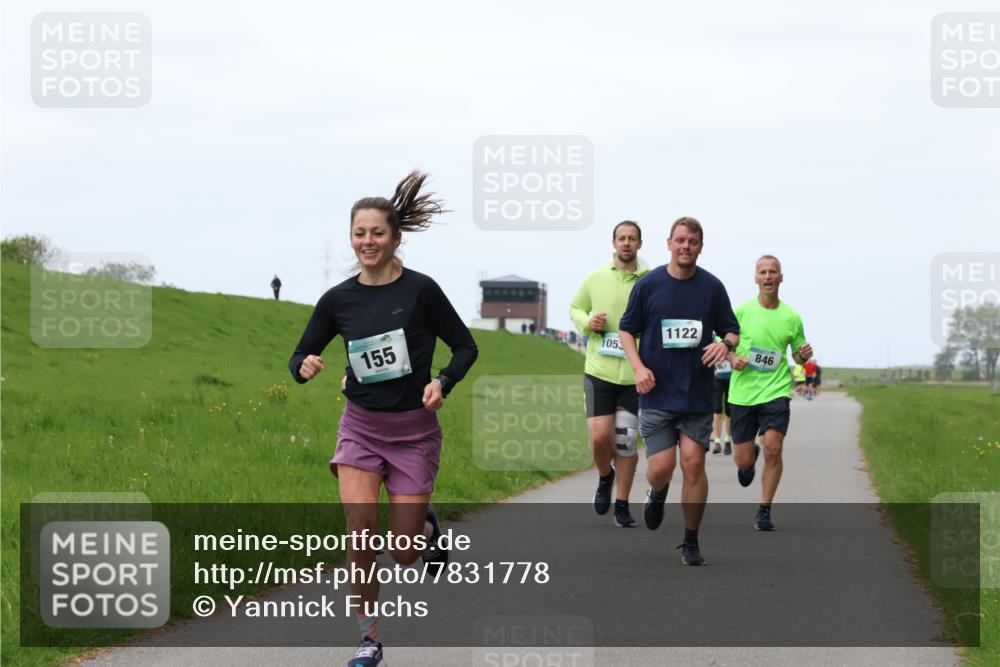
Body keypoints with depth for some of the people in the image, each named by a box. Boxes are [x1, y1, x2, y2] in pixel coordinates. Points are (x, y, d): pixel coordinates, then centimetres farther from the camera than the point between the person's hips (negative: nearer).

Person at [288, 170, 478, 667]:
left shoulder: (420, 290, -10)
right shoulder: (338, 300, -2)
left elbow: (465, 346, 0)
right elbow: (301, 356, 7)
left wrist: (442, 383, -18)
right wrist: (305, 367, -16)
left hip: (414, 429, -2)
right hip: (361, 425, 2)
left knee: (403, 555, -1)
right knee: (360, 526, -19)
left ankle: (426, 525, 37)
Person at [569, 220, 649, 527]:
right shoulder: (595, 278, 3)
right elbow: (575, 308, 18)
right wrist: (587, 322, -4)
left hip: (635, 375, 0)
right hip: (599, 371, 0)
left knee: (626, 441, 3)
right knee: (599, 436, -9)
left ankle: (622, 505, 16)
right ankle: (605, 477, 24)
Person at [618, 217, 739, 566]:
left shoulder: (712, 287, 3)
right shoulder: (648, 284, 0)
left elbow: (732, 330, 11)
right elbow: (627, 329, 8)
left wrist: (725, 344, -12)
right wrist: (639, 367, -7)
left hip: (697, 394, 1)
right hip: (656, 393, -1)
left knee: (693, 464, -4)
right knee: (661, 466, -9)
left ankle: (691, 542, 9)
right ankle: (657, 493, 30)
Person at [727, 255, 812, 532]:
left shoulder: (791, 317, 4)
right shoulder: (742, 311, 0)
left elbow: (797, 355, 14)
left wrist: (803, 355, -8)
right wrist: (733, 358, -11)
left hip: (776, 390, 0)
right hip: (743, 392, 0)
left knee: (773, 449, -17)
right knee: (743, 460, 2)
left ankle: (764, 510, -3)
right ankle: (749, 459, 42)